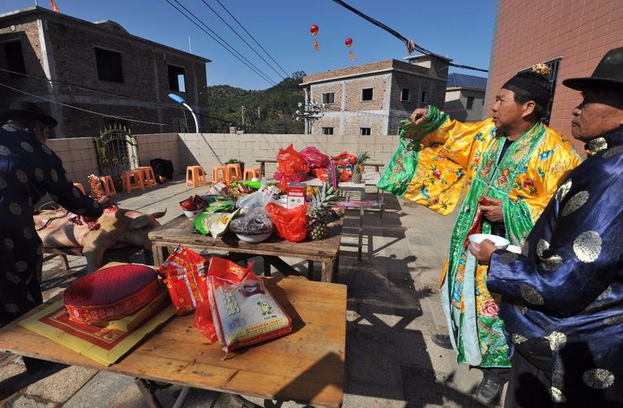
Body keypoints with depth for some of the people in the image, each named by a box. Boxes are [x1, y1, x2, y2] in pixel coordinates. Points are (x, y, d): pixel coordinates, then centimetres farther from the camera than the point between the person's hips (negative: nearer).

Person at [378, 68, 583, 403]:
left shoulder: (554, 152, -19)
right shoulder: (487, 131, -2)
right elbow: (453, 135, 14)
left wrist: (510, 212, -25)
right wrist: (431, 119, -1)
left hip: (507, 245, -6)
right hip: (469, 235, 6)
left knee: (496, 303, 7)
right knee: (463, 289, 22)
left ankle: (495, 367, 32)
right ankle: (461, 337, 48)